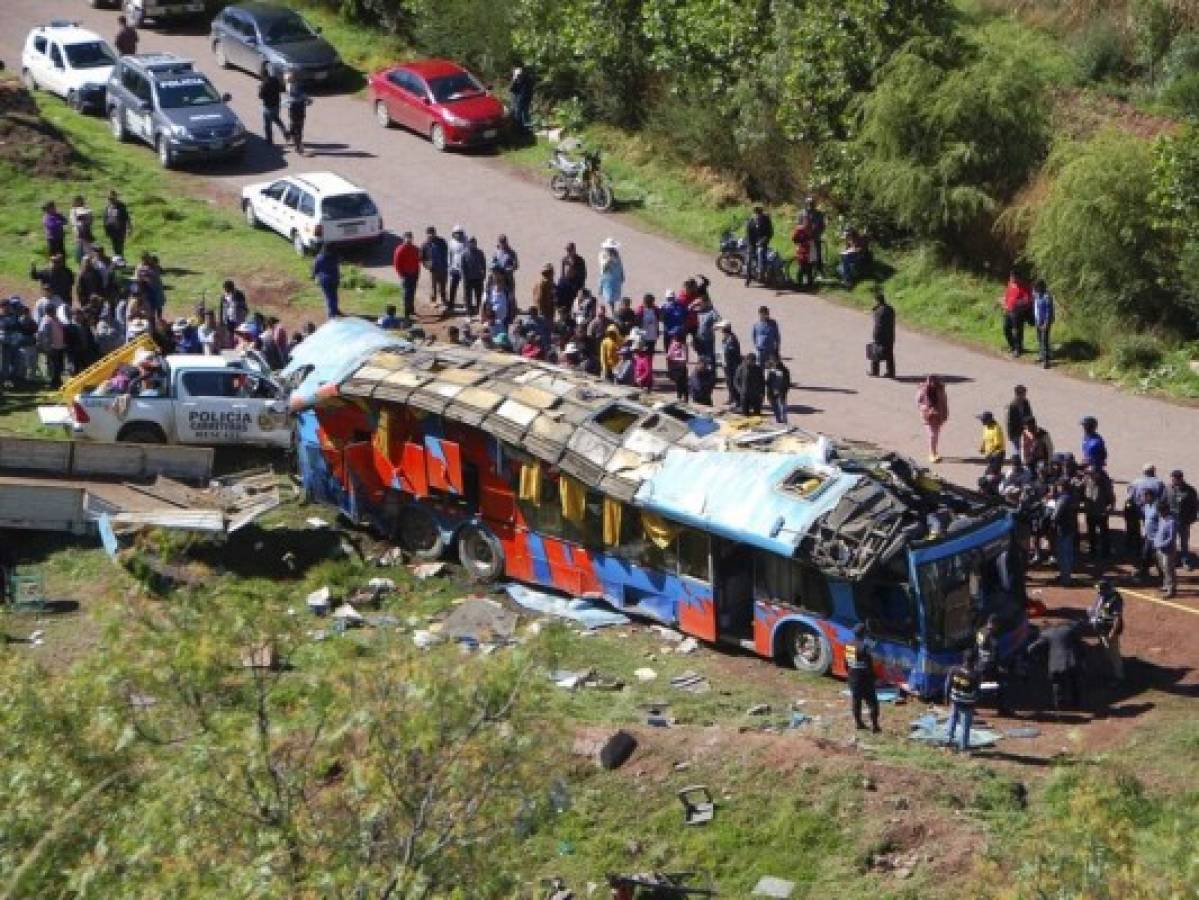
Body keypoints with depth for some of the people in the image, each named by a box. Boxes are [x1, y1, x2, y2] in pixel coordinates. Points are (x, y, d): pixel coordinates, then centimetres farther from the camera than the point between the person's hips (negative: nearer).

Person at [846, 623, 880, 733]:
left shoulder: (848, 645, 0)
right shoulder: (864, 647, -22)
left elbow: (846, 663, 9)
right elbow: (869, 664, -19)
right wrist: (872, 677, -7)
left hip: (853, 677, 7)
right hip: (864, 678, -7)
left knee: (856, 700, 17)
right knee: (872, 702, 3)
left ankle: (858, 723, 26)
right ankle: (874, 726, 4)